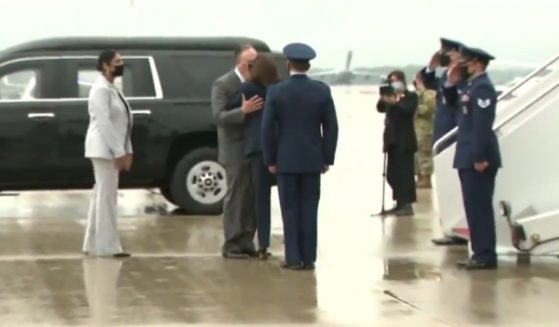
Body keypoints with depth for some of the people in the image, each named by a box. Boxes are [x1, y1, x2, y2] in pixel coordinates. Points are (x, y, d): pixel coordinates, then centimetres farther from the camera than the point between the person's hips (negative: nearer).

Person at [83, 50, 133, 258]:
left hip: (112, 150, 10)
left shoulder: (112, 89, 17)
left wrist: (126, 151, 12)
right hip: (104, 149, -10)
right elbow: (104, 123, -21)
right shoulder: (101, 89, -14)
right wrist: (118, 152, -22)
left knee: (102, 195, 11)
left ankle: (94, 244, 15)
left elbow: (122, 123, 16)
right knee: (107, 196, -8)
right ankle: (107, 246, -5)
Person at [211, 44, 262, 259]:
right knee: (235, 197, -1)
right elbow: (218, 117, -16)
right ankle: (231, 245, 5)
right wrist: (243, 111, -30)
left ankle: (246, 243, 15)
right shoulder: (223, 84, -8)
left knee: (253, 198, 8)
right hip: (236, 151, -5)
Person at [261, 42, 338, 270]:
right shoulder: (322, 91, -2)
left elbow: (267, 128, -6)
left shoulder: (276, 91, -7)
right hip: (313, 159, 2)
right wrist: (327, 158, 8)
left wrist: (270, 160, 2)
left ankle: (293, 258, 2)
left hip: (286, 160, -1)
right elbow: (331, 127, 0)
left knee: (290, 209, 4)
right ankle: (308, 258, 6)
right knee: (309, 209, 5)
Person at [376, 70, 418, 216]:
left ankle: (407, 205, -9)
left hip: (404, 141, -7)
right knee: (392, 174, 7)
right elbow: (380, 108, 6)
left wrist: (395, 102, -30)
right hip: (392, 140, 7)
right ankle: (399, 204, 15)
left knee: (405, 172, -9)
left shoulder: (411, 96, -1)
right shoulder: (391, 97, 17)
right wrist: (383, 99, -12)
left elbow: (408, 110, -18)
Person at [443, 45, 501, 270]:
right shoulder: (473, 86, 15)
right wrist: (451, 84, 11)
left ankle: (486, 256, -4)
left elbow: (483, 125, -21)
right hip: (469, 158, 10)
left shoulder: (483, 87, -15)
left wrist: (480, 157, -24)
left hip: (478, 159, -10)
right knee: (475, 208, 11)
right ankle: (481, 253, 16)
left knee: (480, 208, -7)